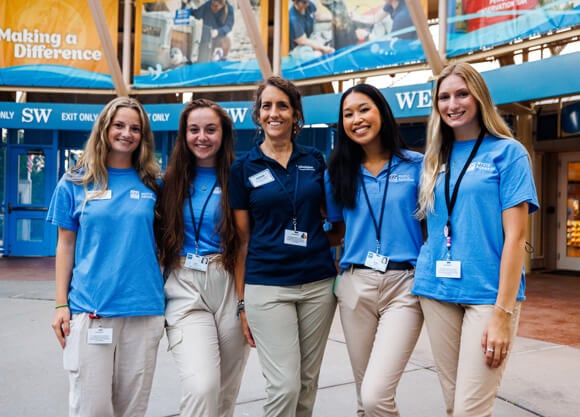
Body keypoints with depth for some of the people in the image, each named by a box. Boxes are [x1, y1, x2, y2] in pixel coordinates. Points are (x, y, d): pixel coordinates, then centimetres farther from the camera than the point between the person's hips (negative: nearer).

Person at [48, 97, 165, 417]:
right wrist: (61, 304, 1)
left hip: (144, 309, 2)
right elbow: (66, 245, 5)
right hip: (89, 308, -1)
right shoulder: (76, 183, 3)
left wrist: (167, 298, 5)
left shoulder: (152, 184, 6)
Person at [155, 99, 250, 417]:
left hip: (230, 286, 0)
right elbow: (161, 239, 11)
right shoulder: (172, 181, 7)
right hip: (185, 289, 0)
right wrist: (158, 292, 3)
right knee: (202, 386, -18)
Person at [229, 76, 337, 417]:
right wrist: (241, 302, 2)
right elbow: (242, 239, 3)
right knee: (285, 385, -7)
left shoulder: (315, 160, 7)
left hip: (319, 283, 3)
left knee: (308, 382, 12)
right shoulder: (243, 168, 1)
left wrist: (340, 272, 5)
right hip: (266, 286, -2)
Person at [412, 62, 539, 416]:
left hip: (488, 293, -4)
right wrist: (423, 273, 4)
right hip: (438, 291, 5)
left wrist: (503, 312, -15)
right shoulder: (436, 159, 12)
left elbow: (516, 236, -9)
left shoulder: (507, 152, -2)